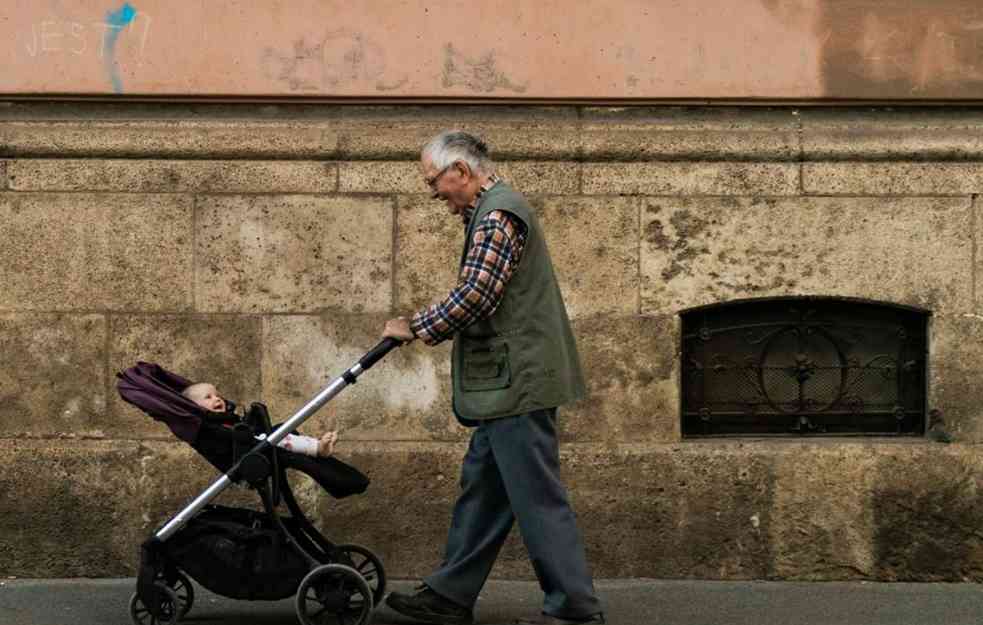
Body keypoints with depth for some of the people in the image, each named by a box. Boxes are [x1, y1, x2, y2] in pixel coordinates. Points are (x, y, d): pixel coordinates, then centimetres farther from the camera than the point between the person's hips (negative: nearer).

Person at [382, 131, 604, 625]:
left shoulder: (497, 215, -14)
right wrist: (428, 327, 14)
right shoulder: (491, 211, 20)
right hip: (508, 382, 11)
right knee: (481, 488, 13)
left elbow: (473, 296, -21)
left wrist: (415, 328, -7)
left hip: (517, 381, -11)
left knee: (537, 496, -7)